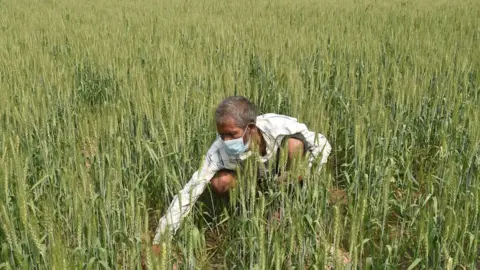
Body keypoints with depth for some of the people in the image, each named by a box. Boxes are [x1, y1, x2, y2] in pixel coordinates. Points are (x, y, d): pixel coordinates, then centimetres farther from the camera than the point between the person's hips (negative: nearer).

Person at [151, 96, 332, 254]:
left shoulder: (279, 127, -36)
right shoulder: (219, 150, -35)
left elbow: (322, 144, -22)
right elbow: (189, 192, -38)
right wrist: (159, 241, -42)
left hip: (282, 173, 0)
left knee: (294, 144, -31)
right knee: (220, 183, -31)